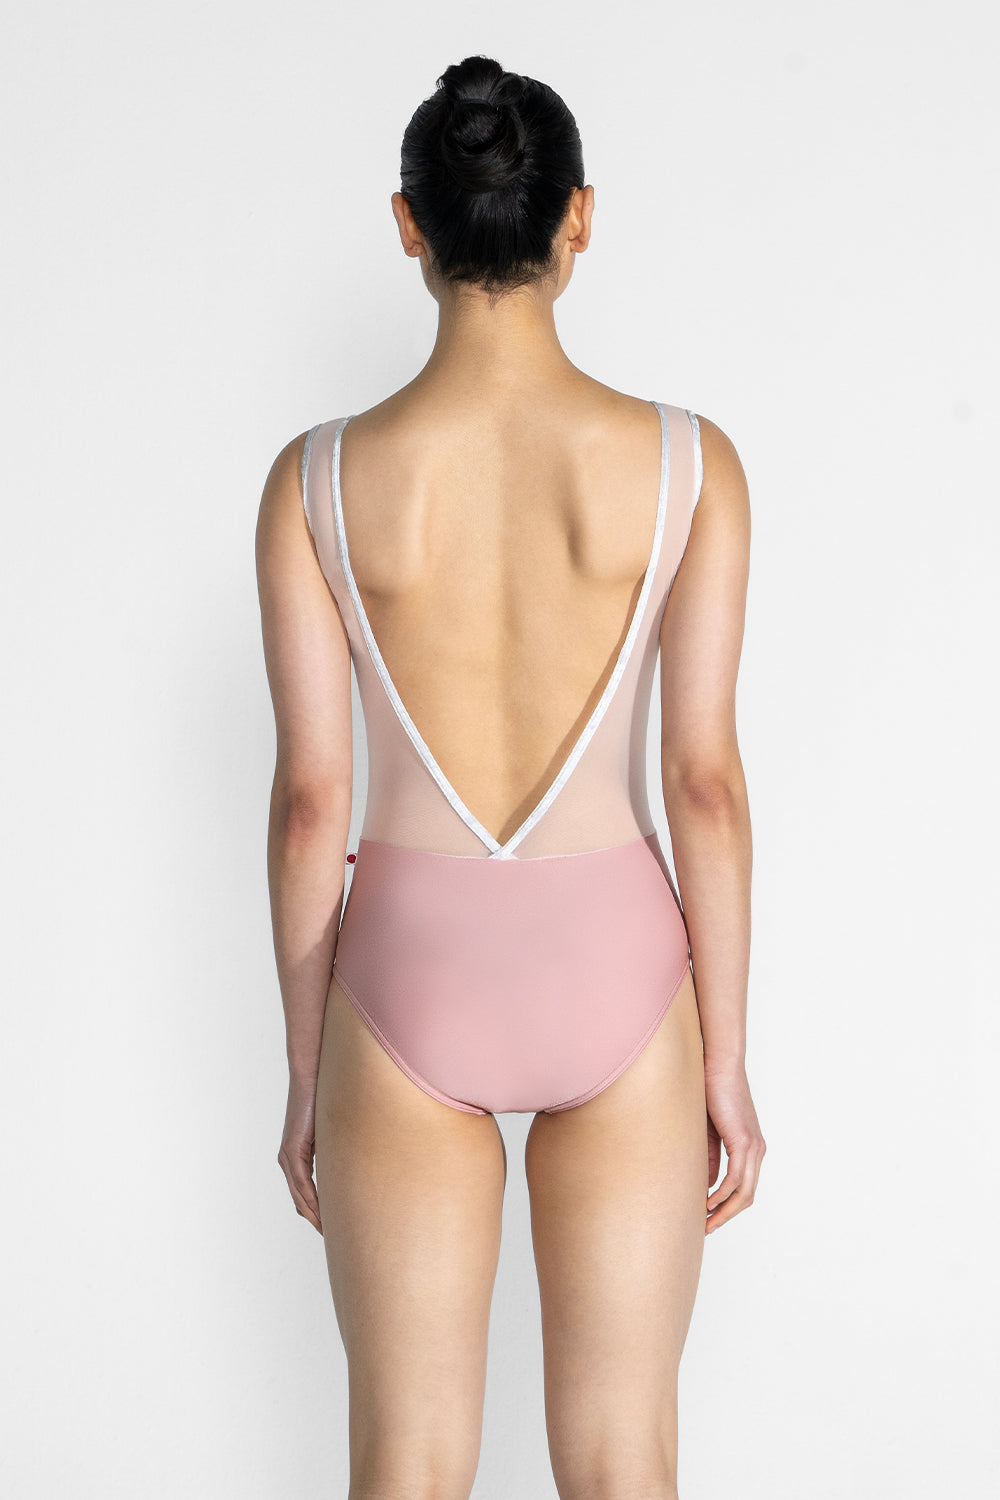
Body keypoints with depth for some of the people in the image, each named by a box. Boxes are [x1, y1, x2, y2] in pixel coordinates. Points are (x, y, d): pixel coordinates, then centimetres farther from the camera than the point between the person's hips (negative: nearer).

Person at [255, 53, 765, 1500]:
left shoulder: (317, 480, -9)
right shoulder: (688, 463, -9)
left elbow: (311, 799, -6)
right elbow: (704, 782, -8)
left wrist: (304, 1071, 6)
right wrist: (728, 1063, 2)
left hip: (410, 972, 0)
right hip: (614, 963, 0)